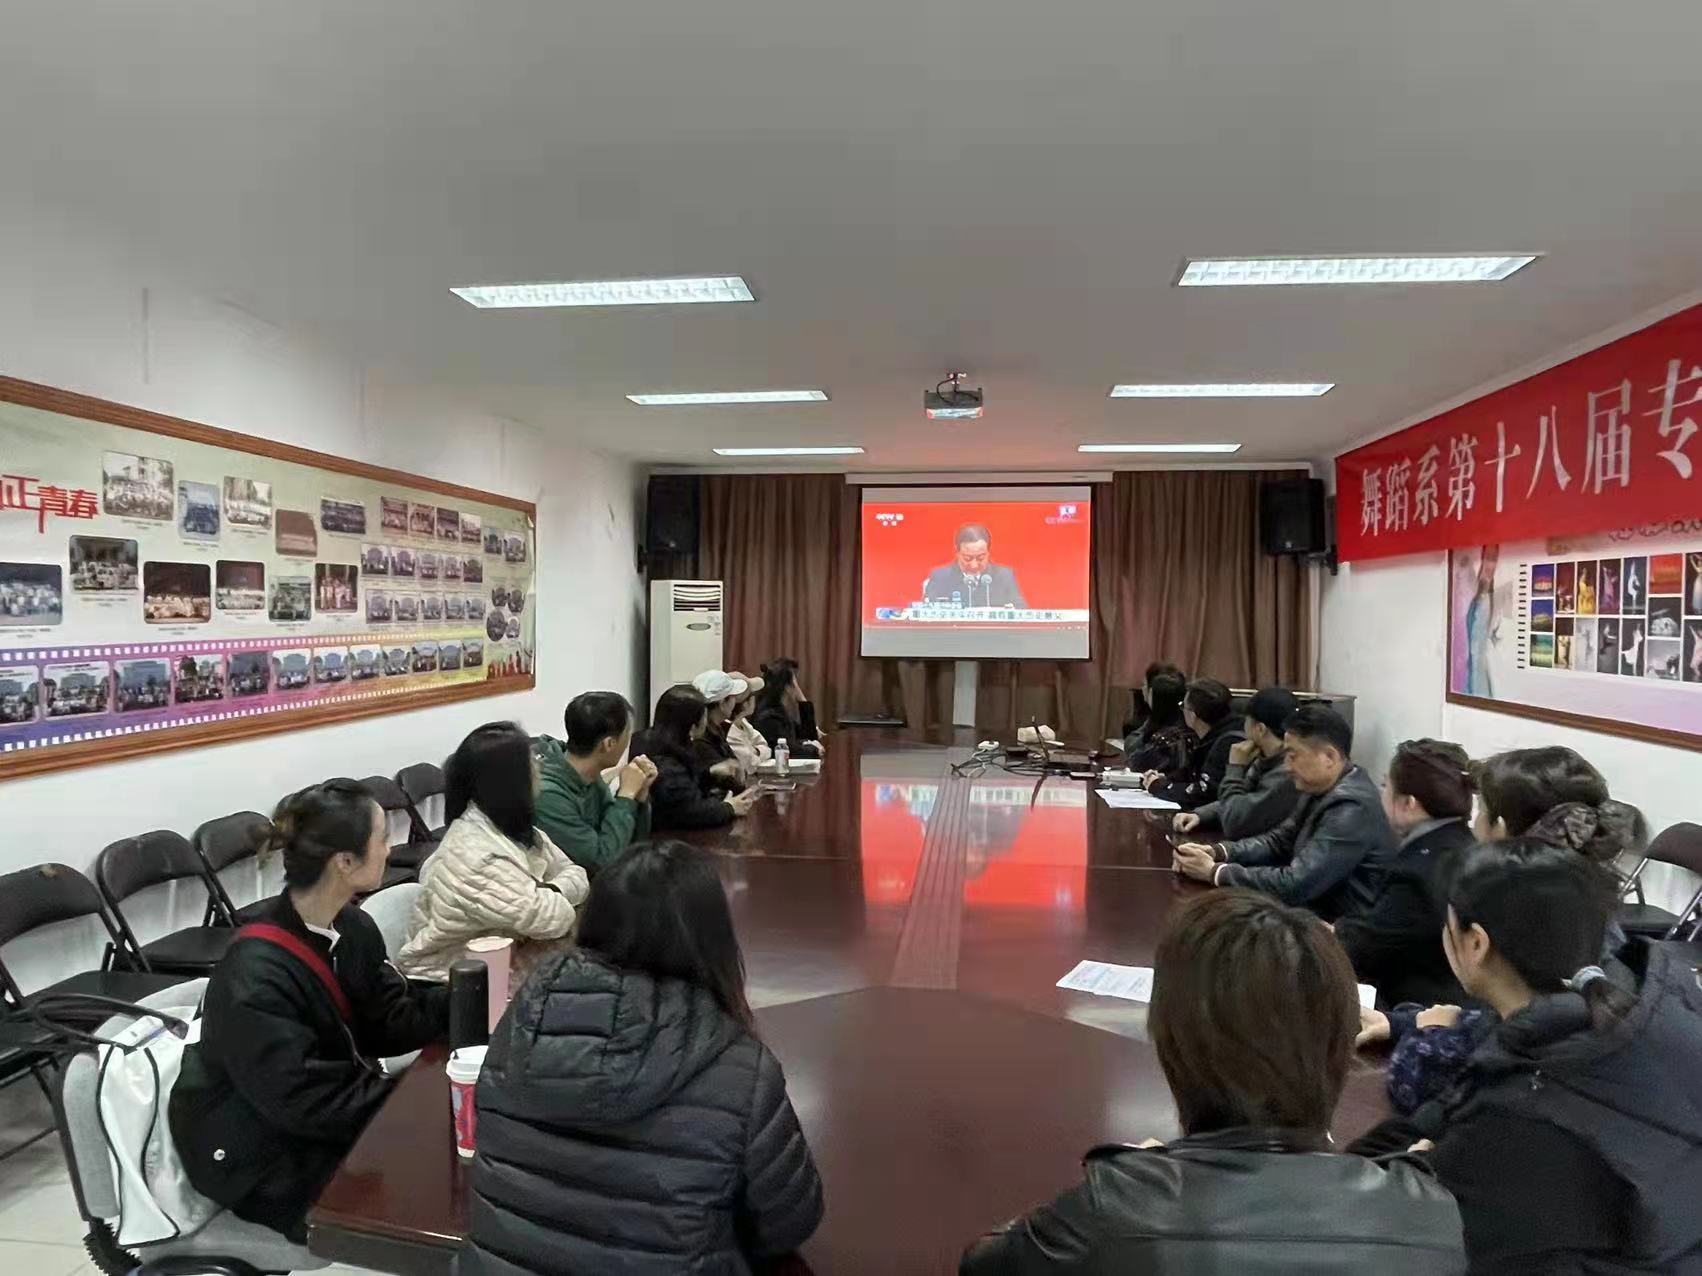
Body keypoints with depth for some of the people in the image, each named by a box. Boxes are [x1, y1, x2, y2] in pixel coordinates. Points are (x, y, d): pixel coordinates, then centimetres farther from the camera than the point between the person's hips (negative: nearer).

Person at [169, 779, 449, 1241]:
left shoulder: (354, 927, -4)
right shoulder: (255, 979, -29)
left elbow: (386, 1025, -3)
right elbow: (308, 1104, -27)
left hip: (335, 1108, 7)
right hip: (266, 1159, -7)